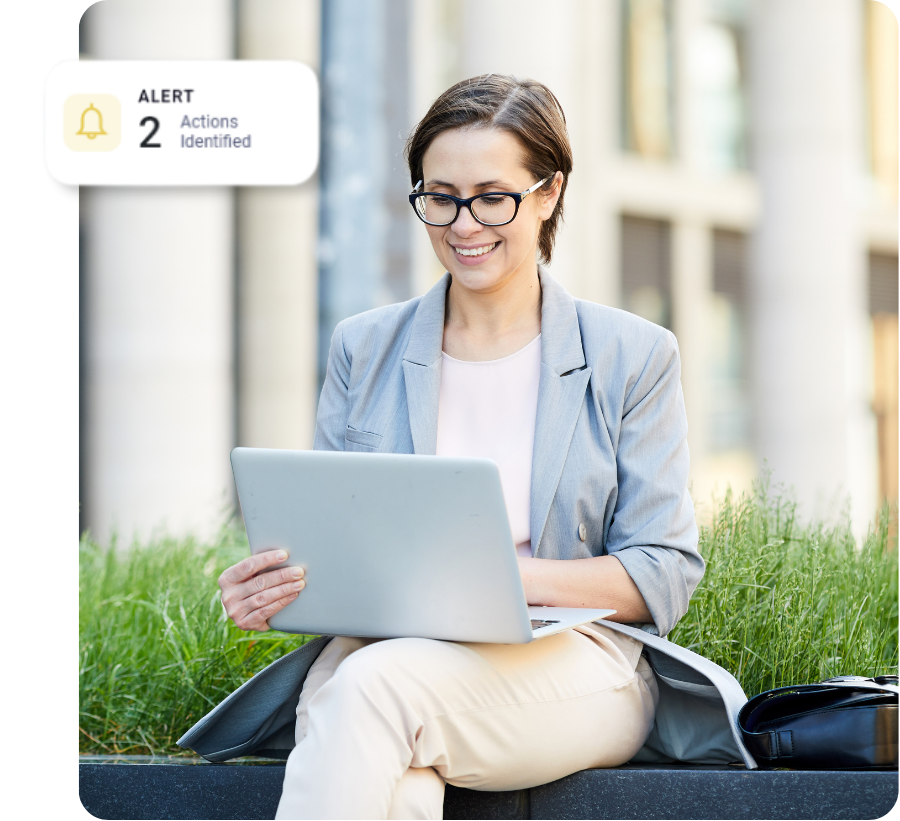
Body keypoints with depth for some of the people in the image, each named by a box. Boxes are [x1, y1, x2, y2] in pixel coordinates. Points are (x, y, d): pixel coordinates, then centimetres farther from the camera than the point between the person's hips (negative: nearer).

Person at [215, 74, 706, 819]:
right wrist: (270, 587, -10)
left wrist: (511, 576, -16)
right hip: (385, 647, 2)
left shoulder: (633, 356, 7)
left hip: (575, 665, -2)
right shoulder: (364, 351, 15)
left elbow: (663, 575, 1)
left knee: (377, 683, -35)